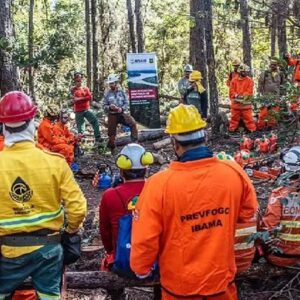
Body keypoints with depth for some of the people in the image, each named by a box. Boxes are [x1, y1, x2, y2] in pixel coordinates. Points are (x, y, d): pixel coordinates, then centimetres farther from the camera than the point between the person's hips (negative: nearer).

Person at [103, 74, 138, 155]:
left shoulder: (122, 92, 3)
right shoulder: (107, 94, 4)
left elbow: (127, 103, 1)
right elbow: (104, 106, 4)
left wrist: (122, 108, -18)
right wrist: (109, 107, -18)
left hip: (122, 113, 0)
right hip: (112, 115, 0)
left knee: (133, 123, -23)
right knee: (111, 132, 4)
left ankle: (134, 141, -16)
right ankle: (112, 148, 22)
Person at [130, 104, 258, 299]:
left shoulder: (159, 184, -24)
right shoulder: (235, 173, -15)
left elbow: (144, 238, -17)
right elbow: (249, 214, 3)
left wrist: (141, 269, 1)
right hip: (222, 279, 2)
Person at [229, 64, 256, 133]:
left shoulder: (250, 80, 0)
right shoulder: (234, 80, 5)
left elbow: (249, 92, -7)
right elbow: (231, 91, 0)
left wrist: (242, 96, -18)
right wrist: (236, 96, -16)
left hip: (246, 104, -2)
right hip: (235, 103, 2)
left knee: (248, 118, -1)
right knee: (234, 117, 11)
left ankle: (252, 130, 5)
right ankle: (231, 130, 20)